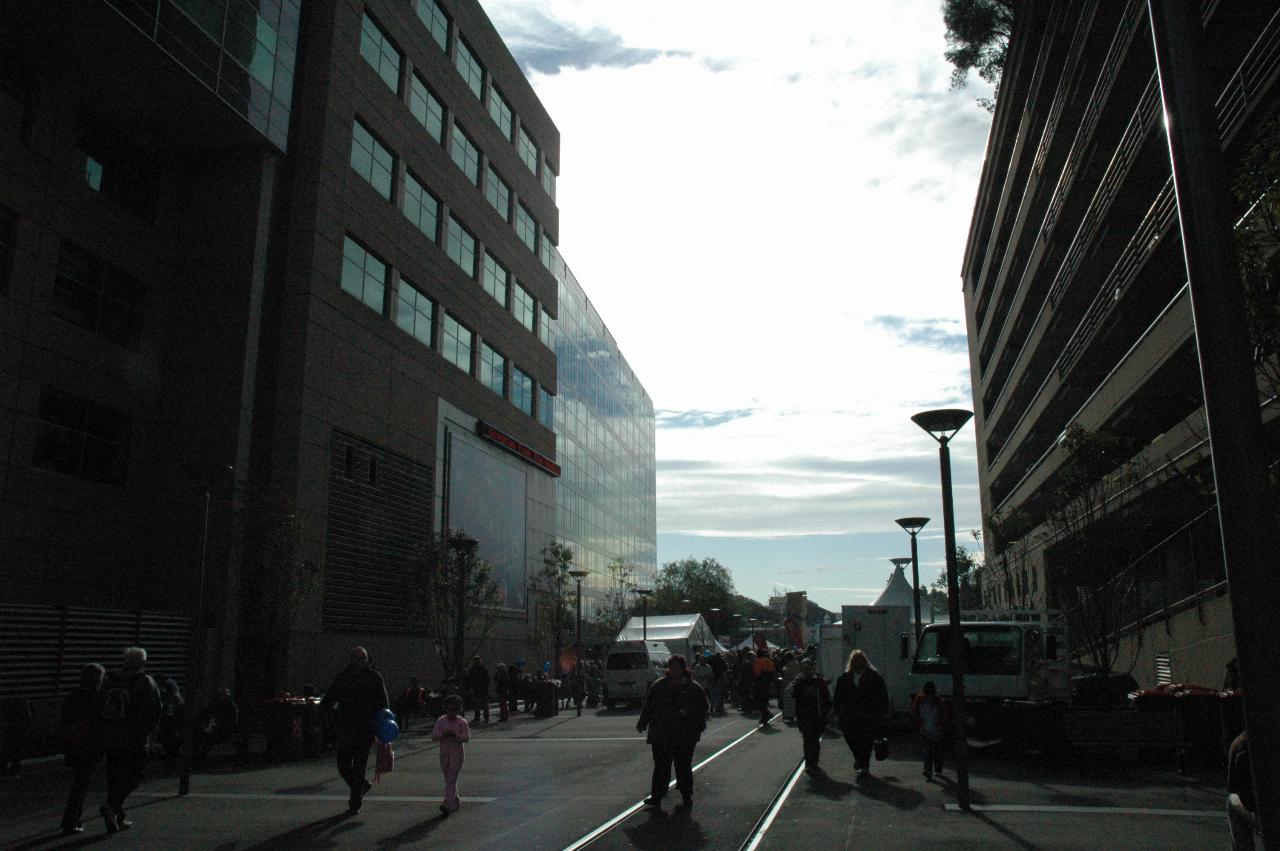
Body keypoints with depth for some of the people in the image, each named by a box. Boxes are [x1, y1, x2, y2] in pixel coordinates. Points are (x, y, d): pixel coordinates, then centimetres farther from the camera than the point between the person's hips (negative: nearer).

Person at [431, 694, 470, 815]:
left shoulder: (462, 722, -4)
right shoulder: (440, 721, 4)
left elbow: (466, 738, -11)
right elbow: (433, 736, -1)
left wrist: (455, 735, -26)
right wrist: (443, 734, -21)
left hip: (457, 754, -4)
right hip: (444, 753, 4)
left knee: (451, 779, -12)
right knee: (449, 780, 12)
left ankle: (448, 804, -17)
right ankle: (456, 802, 26)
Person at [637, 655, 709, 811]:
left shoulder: (693, 688, 0)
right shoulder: (659, 685, 5)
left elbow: (704, 707, 1)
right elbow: (648, 705, 10)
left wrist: (689, 712, -15)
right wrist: (642, 723, 7)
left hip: (684, 736, -1)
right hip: (661, 735, 1)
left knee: (683, 767, 8)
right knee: (660, 767, 2)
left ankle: (686, 797, 22)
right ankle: (656, 797, 7)